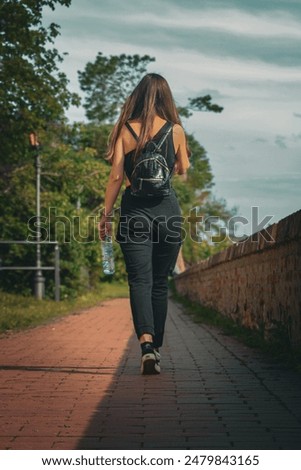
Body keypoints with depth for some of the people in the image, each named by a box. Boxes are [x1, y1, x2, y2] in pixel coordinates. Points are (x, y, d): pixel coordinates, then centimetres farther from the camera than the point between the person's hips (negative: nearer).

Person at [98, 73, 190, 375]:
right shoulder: (175, 130, 1)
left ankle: (146, 343, -23)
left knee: (140, 281, -3)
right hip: (168, 209, 1)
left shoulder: (124, 130, -1)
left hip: (134, 210, -1)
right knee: (160, 283, 12)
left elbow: (116, 176, -4)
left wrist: (106, 214, 1)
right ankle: (156, 347, 18)